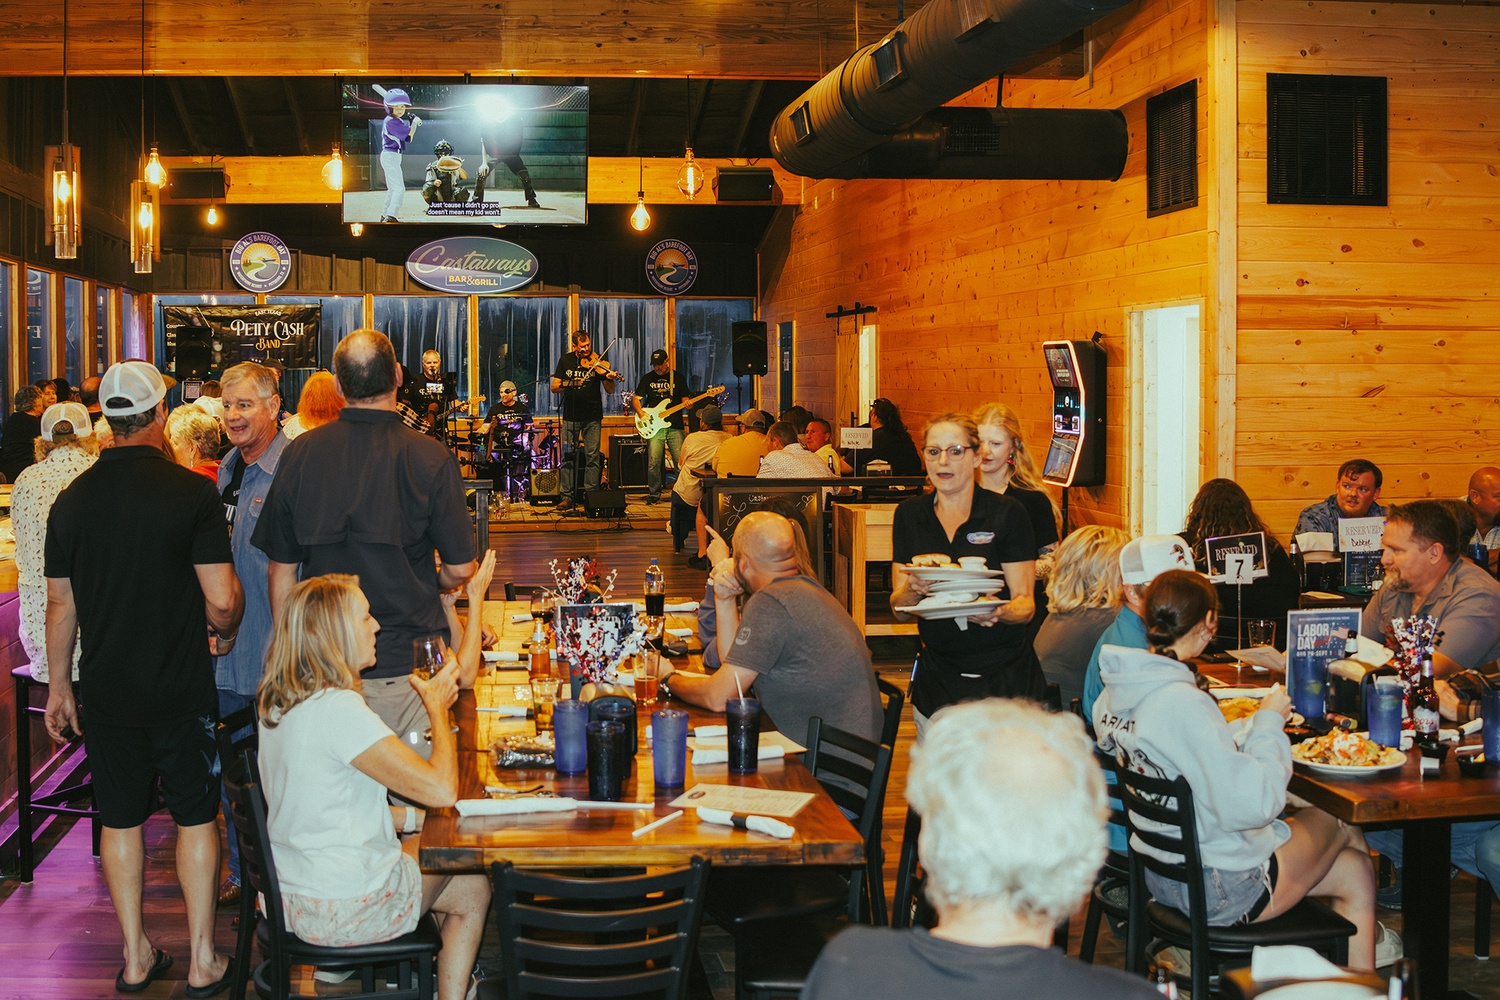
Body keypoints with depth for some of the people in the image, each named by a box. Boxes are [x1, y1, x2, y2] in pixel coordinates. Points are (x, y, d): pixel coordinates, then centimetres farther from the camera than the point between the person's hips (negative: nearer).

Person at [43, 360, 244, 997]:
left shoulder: (72, 499, -1)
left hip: (106, 691, 3)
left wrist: (59, 686, 15)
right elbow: (223, 597, -16)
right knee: (195, 816, 9)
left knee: (120, 819, 13)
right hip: (182, 689, -3)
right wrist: (224, 631, 7)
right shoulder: (191, 492, -13)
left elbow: (61, 603, 5)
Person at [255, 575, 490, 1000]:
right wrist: (437, 707, -11)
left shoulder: (277, 704, 4)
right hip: (341, 909, -8)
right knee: (475, 888, 13)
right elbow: (442, 789, -26)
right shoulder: (338, 709, -25)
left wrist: (409, 817, 11)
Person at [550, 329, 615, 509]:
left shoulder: (597, 361, 1)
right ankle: (568, 496, 5)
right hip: (570, 416, 1)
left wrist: (609, 378, -21)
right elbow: (554, 387, 4)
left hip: (592, 418, -1)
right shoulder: (565, 361, 6)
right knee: (568, 457, 0)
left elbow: (609, 390, 0)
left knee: (592, 457, -3)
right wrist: (568, 384, -16)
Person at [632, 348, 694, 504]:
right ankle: (654, 495, 5)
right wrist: (640, 412, -6)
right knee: (653, 463, -7)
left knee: (680, 461, -7)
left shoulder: (678, 377, 9)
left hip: (675, 426, 0)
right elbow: (636, 398, 13)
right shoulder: (647, 378, 11)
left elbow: (685, 397, 11)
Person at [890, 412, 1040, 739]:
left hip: (1004, 679, -2)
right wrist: (913, 589, -19)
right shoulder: (909, 514, 5)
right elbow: (899, 611, 4)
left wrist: (996, 612, -28)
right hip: (937, 678, 3)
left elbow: (1026, 605, -6)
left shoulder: (1008, 513, -4)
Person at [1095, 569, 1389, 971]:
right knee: (1342, 824, 19)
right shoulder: (1182, 704, -29)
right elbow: (1251, 804, -29)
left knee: (1355, 871, 20)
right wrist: (1268, 722, -16)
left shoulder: (1115, 691, 0)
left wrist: (1253, 727, 14)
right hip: (1219, 892, -8)